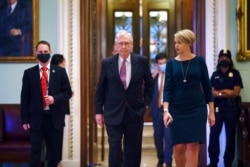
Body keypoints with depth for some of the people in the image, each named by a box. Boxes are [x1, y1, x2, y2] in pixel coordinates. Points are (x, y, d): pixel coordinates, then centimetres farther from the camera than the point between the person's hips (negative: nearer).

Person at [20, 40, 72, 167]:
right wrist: (25, 119, -2)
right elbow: (25, 97, 2)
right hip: (36, 117, -1)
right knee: (35, 150, -3)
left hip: (54, 117, 1)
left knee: (53, 150, 10)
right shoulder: (29, 73, 3)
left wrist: (55, 99, -14)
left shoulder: (60, 71, 5)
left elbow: (68, 92, 5)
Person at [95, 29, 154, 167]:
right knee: (115, 148, -5)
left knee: (133, 150, 9)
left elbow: (149, 84, 11)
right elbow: (100, 89, 3)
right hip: (113, 113, -1)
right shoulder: (107, 63, -1)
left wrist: (146, 102, 4)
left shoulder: (142, 61, -1)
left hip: (135, 112, 1)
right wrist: (98, 111, 1)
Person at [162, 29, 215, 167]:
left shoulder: (199, 61, 0)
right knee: (179, 147, 2)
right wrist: (166, 110, -17)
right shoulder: (171, 63, 2)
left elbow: (206, 87, 3)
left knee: (193, 145, -5)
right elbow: (167, 88, -4)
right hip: (177, 110, 1)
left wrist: (211, 111, 1)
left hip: (197, 109, -1)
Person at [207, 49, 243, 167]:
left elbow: (236, 92, -5)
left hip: (231, 108, -2)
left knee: (230, 135, 2)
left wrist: (219, 92, -7)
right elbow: (212, 92, 2)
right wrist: (227, 92, -11)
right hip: (217, 107, 2)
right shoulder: (215, 74, 12)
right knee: (214, 134, -5)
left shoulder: (235, 73, 5)